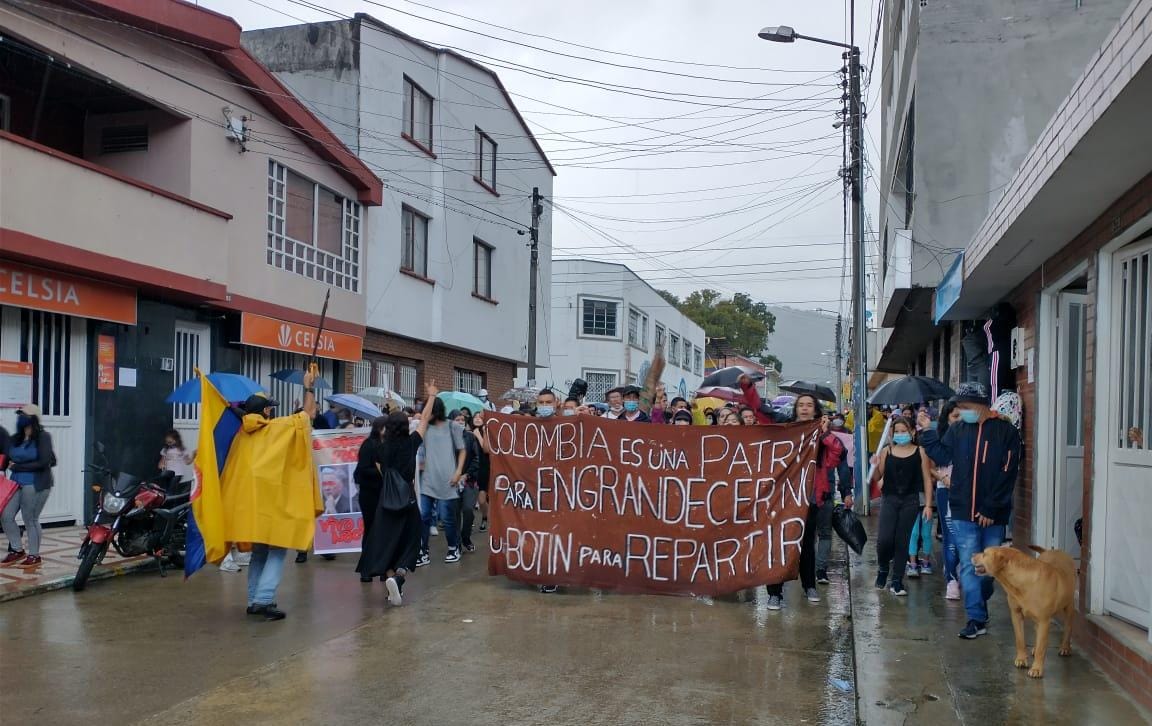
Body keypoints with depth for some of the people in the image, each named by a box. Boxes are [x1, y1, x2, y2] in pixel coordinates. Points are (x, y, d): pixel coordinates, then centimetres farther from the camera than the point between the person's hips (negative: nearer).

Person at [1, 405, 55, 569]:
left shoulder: (43, 437, -8)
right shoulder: (15, 439, 11)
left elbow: (43, 463, -14)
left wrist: (18, 467, -10)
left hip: (35, 484, -6)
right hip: (16, 482, 6)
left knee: (30, 519, 0)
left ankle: (34, 556, 13)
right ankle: (17, 550, 18)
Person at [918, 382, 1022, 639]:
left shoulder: (1006, 432, -4)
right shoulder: (957, 430, 7)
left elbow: (1007, 475, -8)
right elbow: (942, 456, 7)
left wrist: (991, 509, -11)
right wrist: (928, 432, -2)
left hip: (993, 515, -2)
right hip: (963, 512, 2)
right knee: (969, 566, -1)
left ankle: (979, 606, 31)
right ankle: (977, 619, 2)